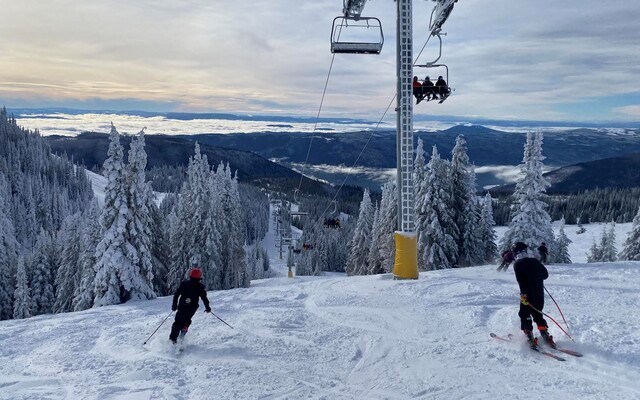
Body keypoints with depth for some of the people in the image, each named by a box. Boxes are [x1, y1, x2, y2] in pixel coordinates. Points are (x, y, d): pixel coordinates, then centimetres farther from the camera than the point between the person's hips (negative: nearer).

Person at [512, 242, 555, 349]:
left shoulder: (517, 264, -7)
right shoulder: (535, 261, 8)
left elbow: (521, 280, -20)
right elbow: (546, 274, 13)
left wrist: (523, 293, -22)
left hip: (527, 295, -5)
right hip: (540, 294, 5)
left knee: (524, 316, 6)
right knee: (538, 315, 19)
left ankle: (530, 338, -3)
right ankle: (546, 336, 11)